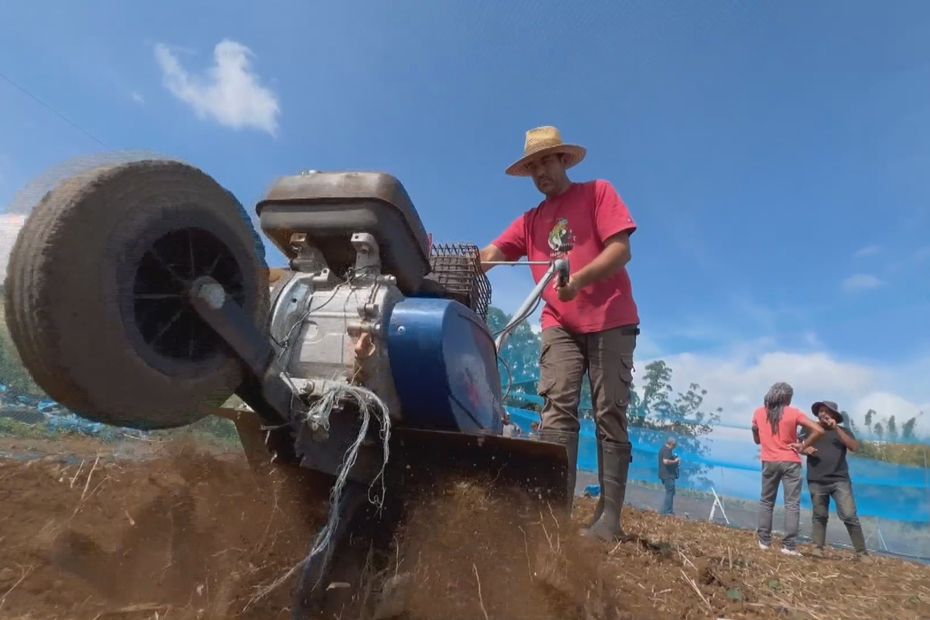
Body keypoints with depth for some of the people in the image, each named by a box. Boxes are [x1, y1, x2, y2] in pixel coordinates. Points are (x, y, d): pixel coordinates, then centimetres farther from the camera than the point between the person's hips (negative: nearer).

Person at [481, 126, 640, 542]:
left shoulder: (597, 193, 6)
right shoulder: (530, 221, 17)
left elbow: (620, 250, -8)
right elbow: (489, 256, 3)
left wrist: (578, 279, -25)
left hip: (610, 321, -3)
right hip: (560, 325, 3)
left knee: (610, 416, -3)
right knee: (557, 411, -10)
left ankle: (609, 516, -1)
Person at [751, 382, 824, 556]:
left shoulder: (758, 413, 3)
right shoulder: (793, 413, -4)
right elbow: (819, 430, -12)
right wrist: (803, 446, -5)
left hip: (769, 462, 2)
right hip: (790, 462, -2)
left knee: (766, 501, 13)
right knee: (792, 504, 2)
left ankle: (764, 541, 14)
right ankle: (789, 546, -1)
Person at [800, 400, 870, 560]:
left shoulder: (842, 431, 9)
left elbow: (854, 447, -7)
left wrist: (836, 429, -13)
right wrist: (805, 448, -9)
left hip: (840, 480, -1)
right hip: (816, 481, 1)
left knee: (849, 516, -6)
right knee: (820, 516, 6)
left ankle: (861, 552, 3)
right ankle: (817, 548, 11)